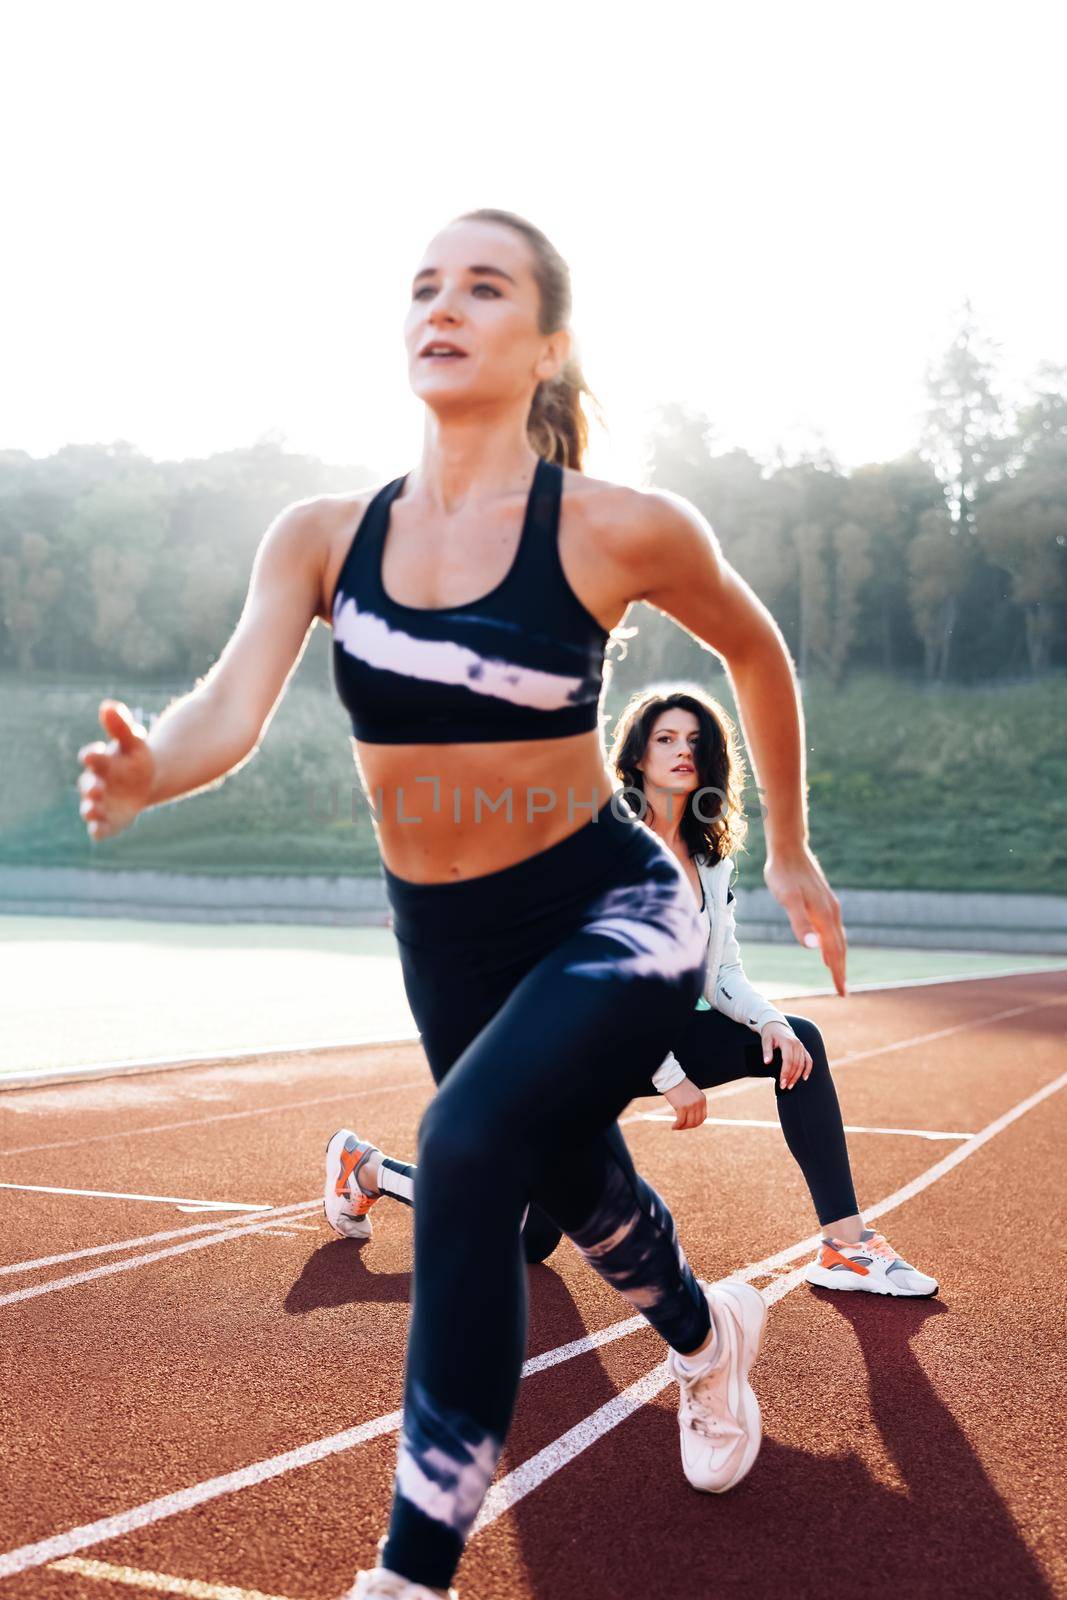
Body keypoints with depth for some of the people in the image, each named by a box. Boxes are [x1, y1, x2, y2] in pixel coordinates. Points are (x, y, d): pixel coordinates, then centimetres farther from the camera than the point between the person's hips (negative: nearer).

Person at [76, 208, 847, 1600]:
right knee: (572, 1188, 25)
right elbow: (235, 708, -20)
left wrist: (792, 855, 8)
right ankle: (711, 1338, 61)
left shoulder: (619, 530, -16)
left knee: (469, 1144, -31)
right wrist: (150, 768, -43)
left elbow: (756, 650, 1)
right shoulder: (324, 536, -7)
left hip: (613, 915, -5)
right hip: (443, 942, 5)